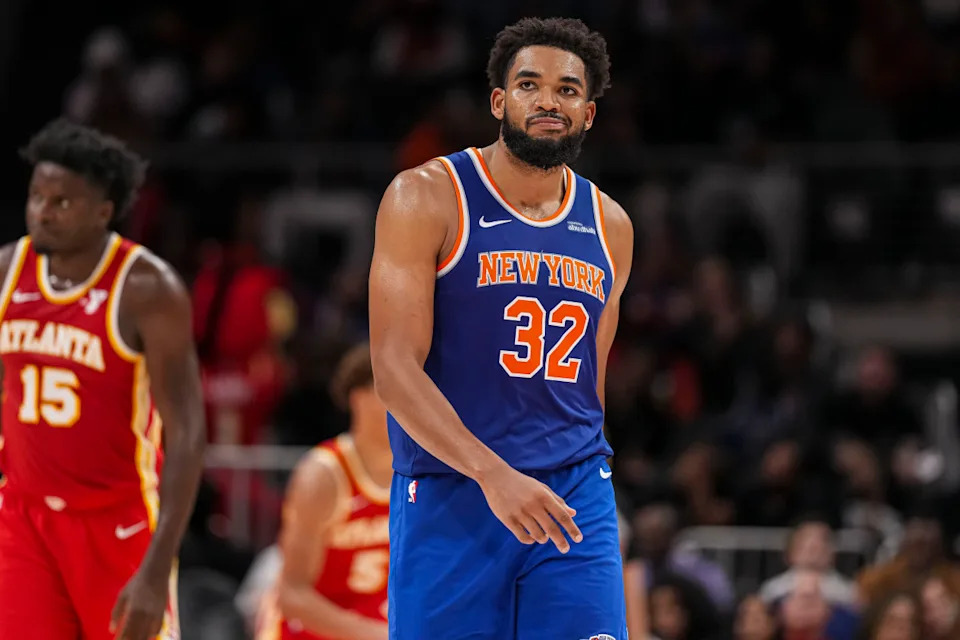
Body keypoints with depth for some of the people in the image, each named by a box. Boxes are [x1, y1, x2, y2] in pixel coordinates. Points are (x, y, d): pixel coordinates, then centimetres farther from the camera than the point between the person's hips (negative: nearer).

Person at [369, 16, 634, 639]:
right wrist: (494, 476, -24)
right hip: (447, 495, -3)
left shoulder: (609, 227, 11)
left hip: (575, 498, 3)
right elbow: (395, 369, -14)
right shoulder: (427, 198, -5)